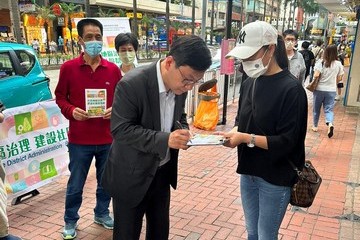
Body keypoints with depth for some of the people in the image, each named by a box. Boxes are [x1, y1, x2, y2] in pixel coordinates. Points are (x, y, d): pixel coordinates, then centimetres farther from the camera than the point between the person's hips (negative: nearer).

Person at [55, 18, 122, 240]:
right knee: (75, 184, 10)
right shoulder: (68, 68, -5)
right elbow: (60, 96, 4)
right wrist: (71, 111, -14)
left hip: (108, 137, 2)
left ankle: (102, 213, 40)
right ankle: (70, 221, 32)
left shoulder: (113, 69, 0)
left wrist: (114, 109, -11)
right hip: (79, 139, -2)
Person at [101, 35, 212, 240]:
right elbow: (121, 130, -25)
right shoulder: (132, 84, -25)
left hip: (163, 172, 6)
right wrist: (165, 140, -34)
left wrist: (184, 130, -11)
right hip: (131, 175, -6)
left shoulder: (180, 84, -5)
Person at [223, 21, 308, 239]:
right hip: (249, 172, 7)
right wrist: (233, 132, -8)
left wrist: (246, 138, -24)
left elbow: (287, 141, -20)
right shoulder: (250, 83, 4)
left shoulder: (291, 89, -18)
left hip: (275, 178, -6)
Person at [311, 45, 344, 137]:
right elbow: (339, 78, 2)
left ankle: (315, 126, 26)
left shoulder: (320, 62, -10)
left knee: (316, 109, 15)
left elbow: (316, 75, -19)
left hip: (319, 89, -1)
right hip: (331, 90, 1)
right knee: (329, 109, 5)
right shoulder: (338, 64, -2)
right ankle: (330, 123, -21)